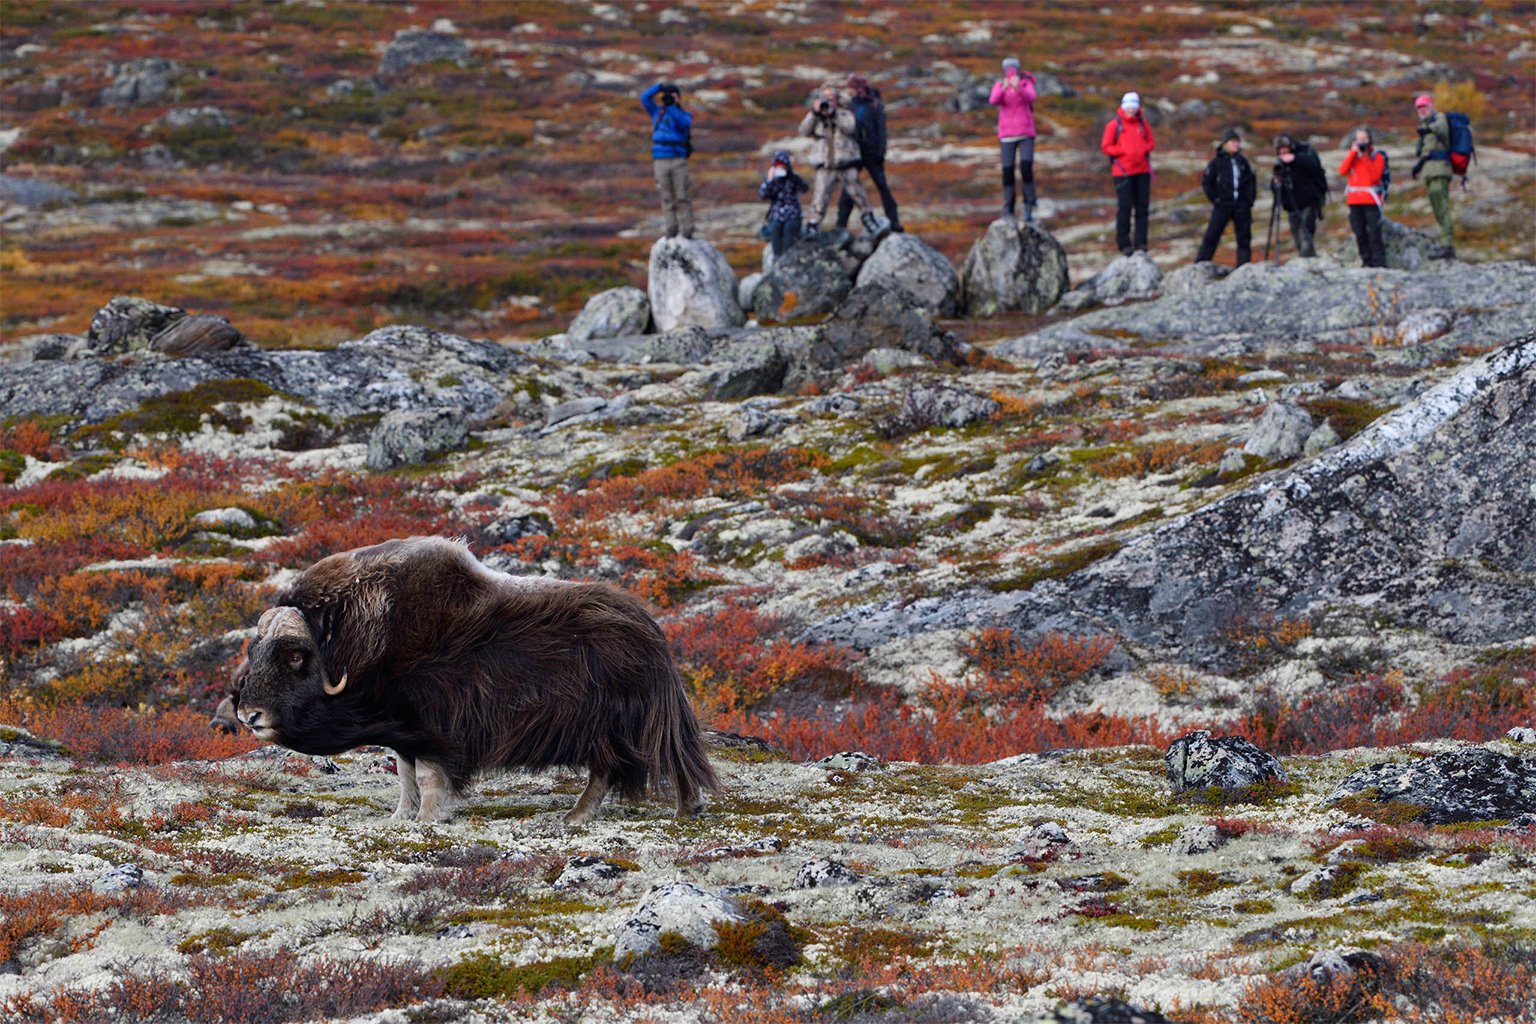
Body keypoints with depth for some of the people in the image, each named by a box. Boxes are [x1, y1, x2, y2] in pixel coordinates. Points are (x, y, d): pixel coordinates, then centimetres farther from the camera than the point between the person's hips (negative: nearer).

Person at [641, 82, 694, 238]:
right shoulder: (657, 112, 16)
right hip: (661, 161, 2)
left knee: (683, 196, -5)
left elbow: (684, 124, -14)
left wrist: (671, 106, -20)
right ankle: (671, 230, -3)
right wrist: (660, 86, -5)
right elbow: (645, 97, 6)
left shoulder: (685, 115, 9)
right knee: (667, 197, -2)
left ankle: (687, 230, -4)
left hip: (679, 160, -2)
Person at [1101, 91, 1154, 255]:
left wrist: (1144, 149, -5)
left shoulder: (1142, 123, 9)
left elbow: (1151, 142, 16)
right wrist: (1124, 151, -13)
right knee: (1124, 207, -6)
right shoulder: (1114, 124, -3)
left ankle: (1141, 243, 9)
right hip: (1123, 172, -4)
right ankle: (1124, 244, 0)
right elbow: (1106, 147, -3)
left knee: (1142, 206, 4)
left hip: (1142, 170, 4)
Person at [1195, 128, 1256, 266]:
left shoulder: (1242, 161, 9)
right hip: (1222, 205, -4)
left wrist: (1250, 200, 6)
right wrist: (1215, 199, -6)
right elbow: (1206, 182, 1)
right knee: (1212, 235, -8)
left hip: (1242, 206, 4)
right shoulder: (1217, 162, -2)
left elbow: (1251, 181, 16)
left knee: (1244, 236, 5)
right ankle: (1200, 264, -5)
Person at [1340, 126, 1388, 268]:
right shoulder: (1352, 155, 14)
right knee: (1360, 233, 3)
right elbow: (1342, 171, -3)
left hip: (1371, 199, -4)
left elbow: (1375, 176, -12)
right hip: (1354, 199, 4)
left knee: (1374, 233, -11)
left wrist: (1365, 157, -13)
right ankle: (1367, 261, 10)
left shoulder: (1377, 156, 3)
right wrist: (1353, 153, -7)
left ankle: (1379, 262, -12)